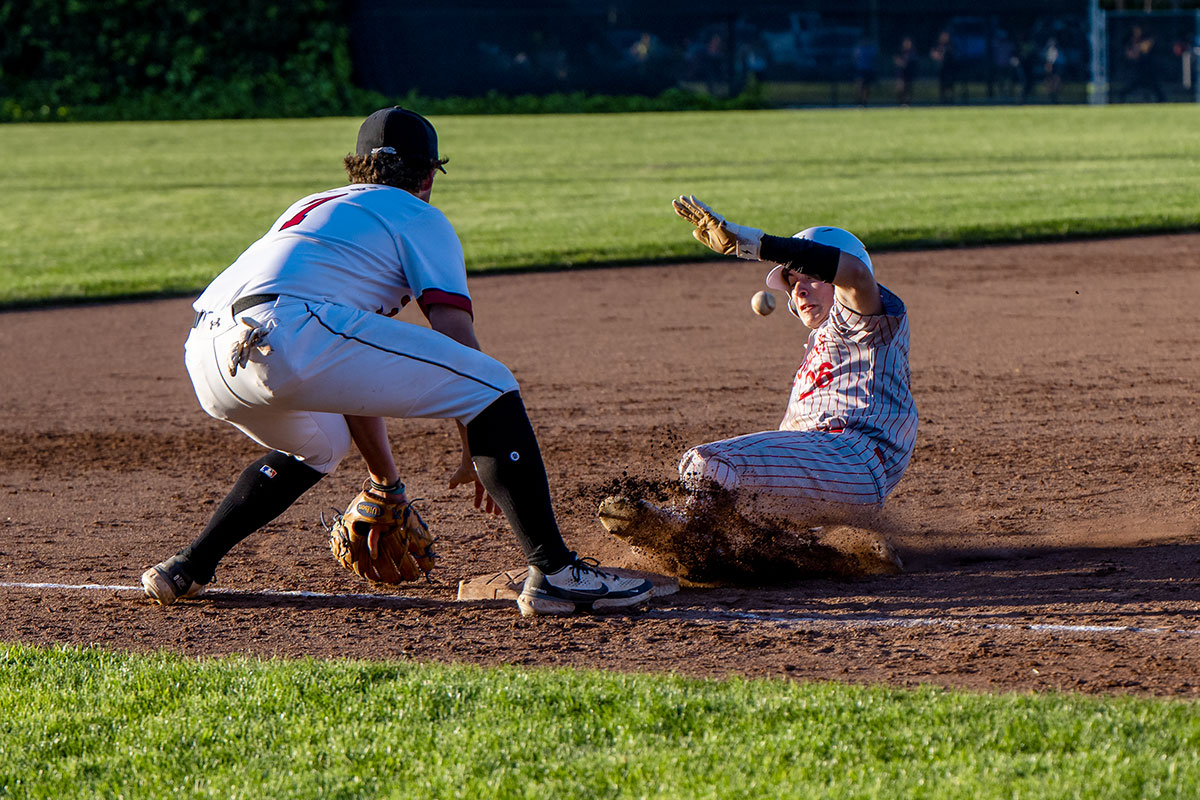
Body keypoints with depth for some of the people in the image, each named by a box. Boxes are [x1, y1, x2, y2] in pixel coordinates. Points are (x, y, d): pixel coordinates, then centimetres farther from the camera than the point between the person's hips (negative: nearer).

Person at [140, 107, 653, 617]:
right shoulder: (420, 219, 20)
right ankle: (553, 571, -9)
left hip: (205, 356, 8)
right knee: (491, 384, 3)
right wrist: (478, 455, 17)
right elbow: (457, 341, 9)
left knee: (320, 446, 38)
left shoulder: (310, 208, 40)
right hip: (287, 334, -8)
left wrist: (385, 479, 46)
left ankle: (186, 569, 29)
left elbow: (349, 371, 43)